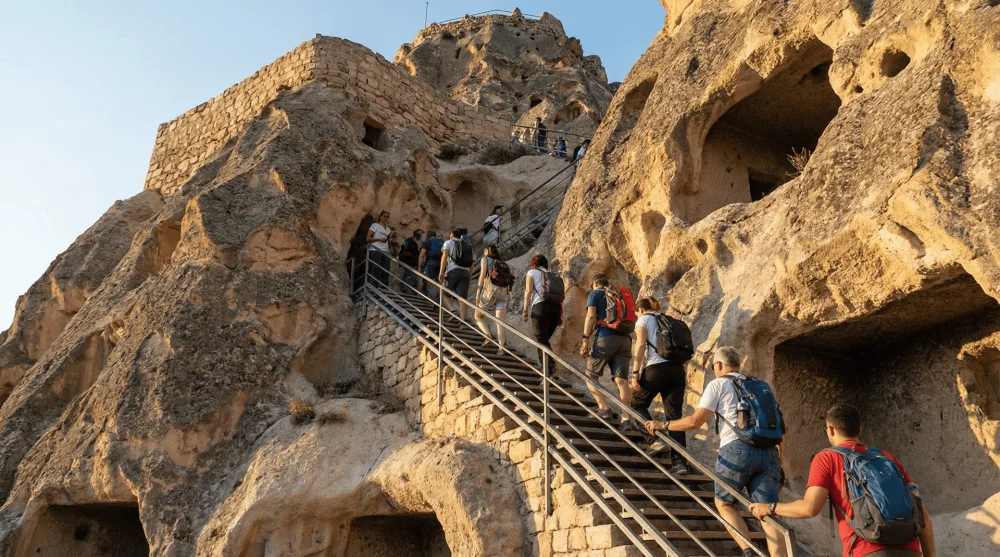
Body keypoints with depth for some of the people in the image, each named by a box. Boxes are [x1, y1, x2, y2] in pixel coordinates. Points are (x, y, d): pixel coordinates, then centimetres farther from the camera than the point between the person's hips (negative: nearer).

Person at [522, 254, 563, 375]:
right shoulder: (555, 276, 27)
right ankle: (543, 364, 12)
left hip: (541, 306, -5)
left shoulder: (532, 272, 15)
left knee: (541, 339, -9)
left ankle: (550, 365, -27)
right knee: (544, 338, 17)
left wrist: (525, 309, -4)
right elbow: (561, 297, 17)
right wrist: (561, 315, 17)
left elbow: (529, 290, -1)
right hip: (556, 308, 5)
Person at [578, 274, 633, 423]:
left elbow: (591, 316, -5)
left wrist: (585, 339, -9)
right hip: (625, 339, 5)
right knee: (621, 379, -3)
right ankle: (626, 416, -15)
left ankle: (604, 408, -5)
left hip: (606, 337, -5)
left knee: (591, 375, 9)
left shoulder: (595, 294, 9)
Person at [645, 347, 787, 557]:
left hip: (737, 449, -5)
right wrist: (779, 465, 26)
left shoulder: (718, 384, 8)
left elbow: (695, 421, -1)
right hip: (768, 451, 5)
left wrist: (663, 425, 11)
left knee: (724, 503, 12)